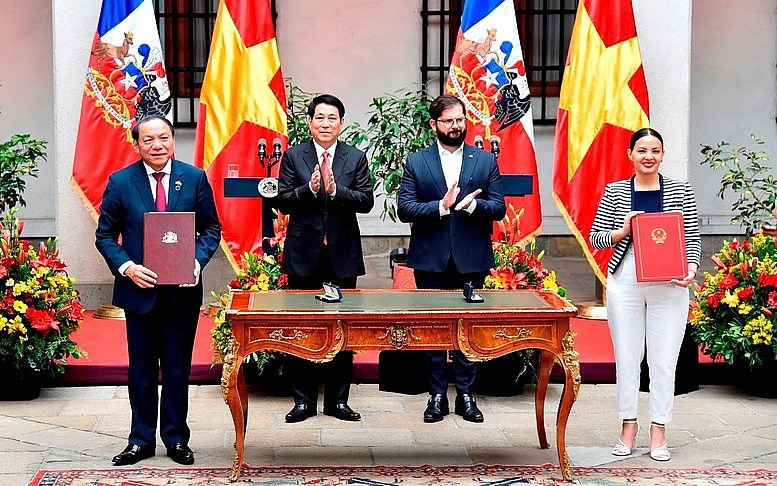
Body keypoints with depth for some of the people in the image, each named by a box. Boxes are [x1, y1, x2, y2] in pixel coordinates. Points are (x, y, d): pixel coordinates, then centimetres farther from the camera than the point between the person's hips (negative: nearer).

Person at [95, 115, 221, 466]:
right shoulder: (120, 182, -2)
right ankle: (141, 439, 19)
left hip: (183, 290, 0)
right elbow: (105, 235, 2)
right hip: (139, 289, 0)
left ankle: (176, 438, 20)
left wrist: (198, 259, -12)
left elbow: (211, 228, 6)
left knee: (178, 368, 8)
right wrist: (127, 267, -14)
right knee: (141, 369, 9)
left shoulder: (195, 178, 0)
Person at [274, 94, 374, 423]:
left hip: (342, 254, 1)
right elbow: (282, 201, -3)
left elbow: (366, 200, -4)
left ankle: (338, 399, 14)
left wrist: (335, 190, -19)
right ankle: (304, 400, 12)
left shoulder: (356, 158, 5)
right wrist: (310, 189, -19)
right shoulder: (293, 156, 3)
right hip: (304, 253, -1)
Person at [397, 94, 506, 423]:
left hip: (472, 260, 0)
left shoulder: (485, 161, 6)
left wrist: (473, 205, -19)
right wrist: (441, 206, -19)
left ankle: (465, 395, 14)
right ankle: (437, 395, 14)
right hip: (431, 260, 0)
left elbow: (498, 208, 1)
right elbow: (404, 208, -5)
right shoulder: (416, 162, 4)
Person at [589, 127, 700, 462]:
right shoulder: (614, 192, 5)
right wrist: (622, 231, -13)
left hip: (669, 285, 0)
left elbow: (693, 238, 5)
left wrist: (691, 268, -12)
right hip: (625, 282, 0)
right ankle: (628, 424, 19)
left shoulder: (680, 192, 5)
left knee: (664, 360, 2)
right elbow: (595, 238, 5)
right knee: (627, 358, 6)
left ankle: (659, 429, 13)